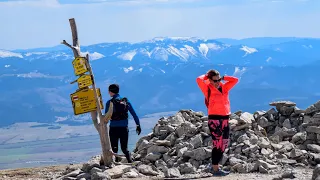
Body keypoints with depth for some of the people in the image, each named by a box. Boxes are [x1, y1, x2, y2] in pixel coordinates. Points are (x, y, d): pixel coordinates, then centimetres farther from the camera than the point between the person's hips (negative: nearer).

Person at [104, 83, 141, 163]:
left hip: (113, 129, -3)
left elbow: (106, 117, -3)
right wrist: (138, 125, 9)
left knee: (114, 149, 7)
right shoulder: (126, 101, 4)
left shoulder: (109, 102, -5)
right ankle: (130, 161, -5)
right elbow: (134, 114, 4)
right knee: (124, 148, 12)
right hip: (124, 128, 3)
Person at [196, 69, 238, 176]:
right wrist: (207, 75, 2)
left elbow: (235, 80, 17)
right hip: (215, 120, -7)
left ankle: (214, 166, 21)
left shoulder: (224, 87, 13)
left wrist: (223, 78, 10)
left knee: (224, 144, 10)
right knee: (217, 144, -8)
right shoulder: (208, 89, -3)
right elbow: (199, 80, -17)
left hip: (225, 119, 7)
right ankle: (215, 169, -3)